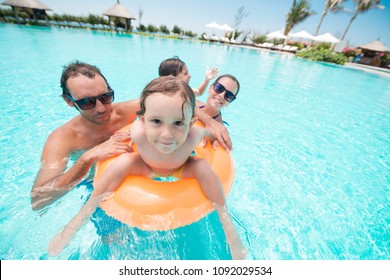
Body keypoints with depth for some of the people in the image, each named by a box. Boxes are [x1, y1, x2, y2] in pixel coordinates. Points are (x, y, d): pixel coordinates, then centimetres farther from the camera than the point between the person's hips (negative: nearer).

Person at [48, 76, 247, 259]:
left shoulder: (192, 136, -39)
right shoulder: (138, 133, -37)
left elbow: (207, 131, -13)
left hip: (181, 172, -1)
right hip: (147, 170, 2)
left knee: (203, 167, -28)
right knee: (123, 161, -21)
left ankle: (226, 221, -8)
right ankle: (80, 218, -1)